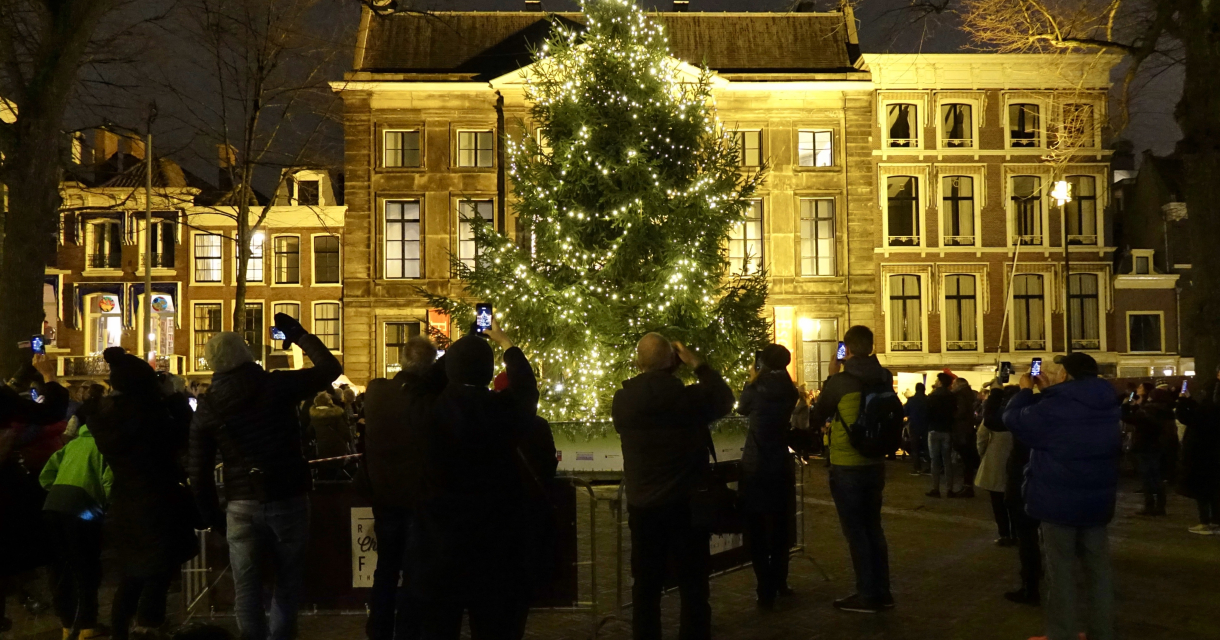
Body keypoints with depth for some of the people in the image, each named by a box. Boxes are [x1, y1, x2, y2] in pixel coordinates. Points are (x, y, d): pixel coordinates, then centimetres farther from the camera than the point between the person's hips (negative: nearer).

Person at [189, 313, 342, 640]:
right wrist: (299, 335, 13)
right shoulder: (276, 385, -8)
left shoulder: (206, 408, 0)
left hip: (242, 505, 1)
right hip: (288, 499, -1)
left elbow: (200, 472, 3)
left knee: (246, 587, 8)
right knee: (288, 582, 12)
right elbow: (330, 368, 3)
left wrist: (213, 516, 15)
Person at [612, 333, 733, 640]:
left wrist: (651, 373, 11)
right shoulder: (689, 396, -14)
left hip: (642, 507, 2)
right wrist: (697, 364, 6)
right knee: (693, 585, 9)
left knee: (646, 585, 13)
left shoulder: (622, 400, -9)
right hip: (687, 505, -2)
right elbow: (725, 399, 5)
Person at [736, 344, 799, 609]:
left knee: (757, 532, 3)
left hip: (755, 468, -3)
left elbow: (742, 408, 8)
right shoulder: (789, 392, -5)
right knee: (780, 530, 18)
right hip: (781, 468, 3)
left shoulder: (757, 390, -12)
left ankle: (767, 592, 0)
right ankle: (780, 583, 26)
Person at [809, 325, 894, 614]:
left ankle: (867, 595, 8)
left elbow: (818, 415, 0)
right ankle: (882, 592, 22)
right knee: (873, 527, 16)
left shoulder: (840, 381, -16)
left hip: (847, 466, -5)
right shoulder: (884, 378, -3)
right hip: (875, 463, 6)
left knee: (855, 531, 4)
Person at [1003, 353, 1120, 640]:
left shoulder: (1053, 408, -18)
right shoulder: (1107, 404, 5)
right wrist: (1049, 391, 12)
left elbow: (1014, 419, -6)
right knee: (1098, 569, 13)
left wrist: (1026, 390, 7)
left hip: (1060, 501, -6)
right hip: (1098, 500, 6)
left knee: (1061, 572, 2)